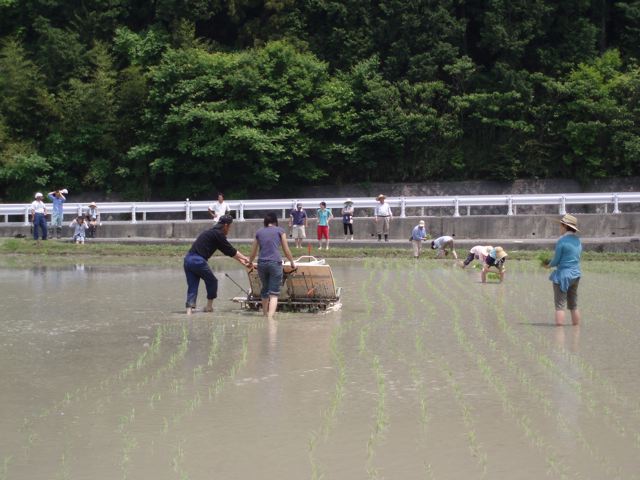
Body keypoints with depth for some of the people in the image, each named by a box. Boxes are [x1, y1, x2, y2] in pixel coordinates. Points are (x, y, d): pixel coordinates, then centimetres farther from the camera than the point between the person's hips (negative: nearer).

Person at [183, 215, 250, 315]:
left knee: (192, 286, 8)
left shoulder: (211, 232, 24)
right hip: (198, 260, -8)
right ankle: (209, 306, 22)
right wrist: (245, 258, 12)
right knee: (212, 281, 12)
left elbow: (229, 251, 27)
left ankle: (189, 310, -1)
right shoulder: (218, 234, -5)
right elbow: (230, 251, 0)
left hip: (188, 259, 8)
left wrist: (240, 259, 28)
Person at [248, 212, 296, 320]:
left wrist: (250, 262, 40)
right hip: (275, 263, -3)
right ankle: (270, 317, -21)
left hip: (261, 263, 3)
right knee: (274, 293, -6)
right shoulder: (280, 230, 7)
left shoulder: (259, 232, 15)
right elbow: (286, 250, 9)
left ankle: (265, 315, 32)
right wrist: (292, 262, 24)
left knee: (264, 290, 21)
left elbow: (253, 252, 22)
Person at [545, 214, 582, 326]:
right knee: (573, 305, 16)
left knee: (559, 305, -5)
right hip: (576, 275, 8)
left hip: (563, 275, -8)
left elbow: (556, 260, -12)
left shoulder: (562, 241, -14)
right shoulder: (578, 241, 10)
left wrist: (549, 265, 9)